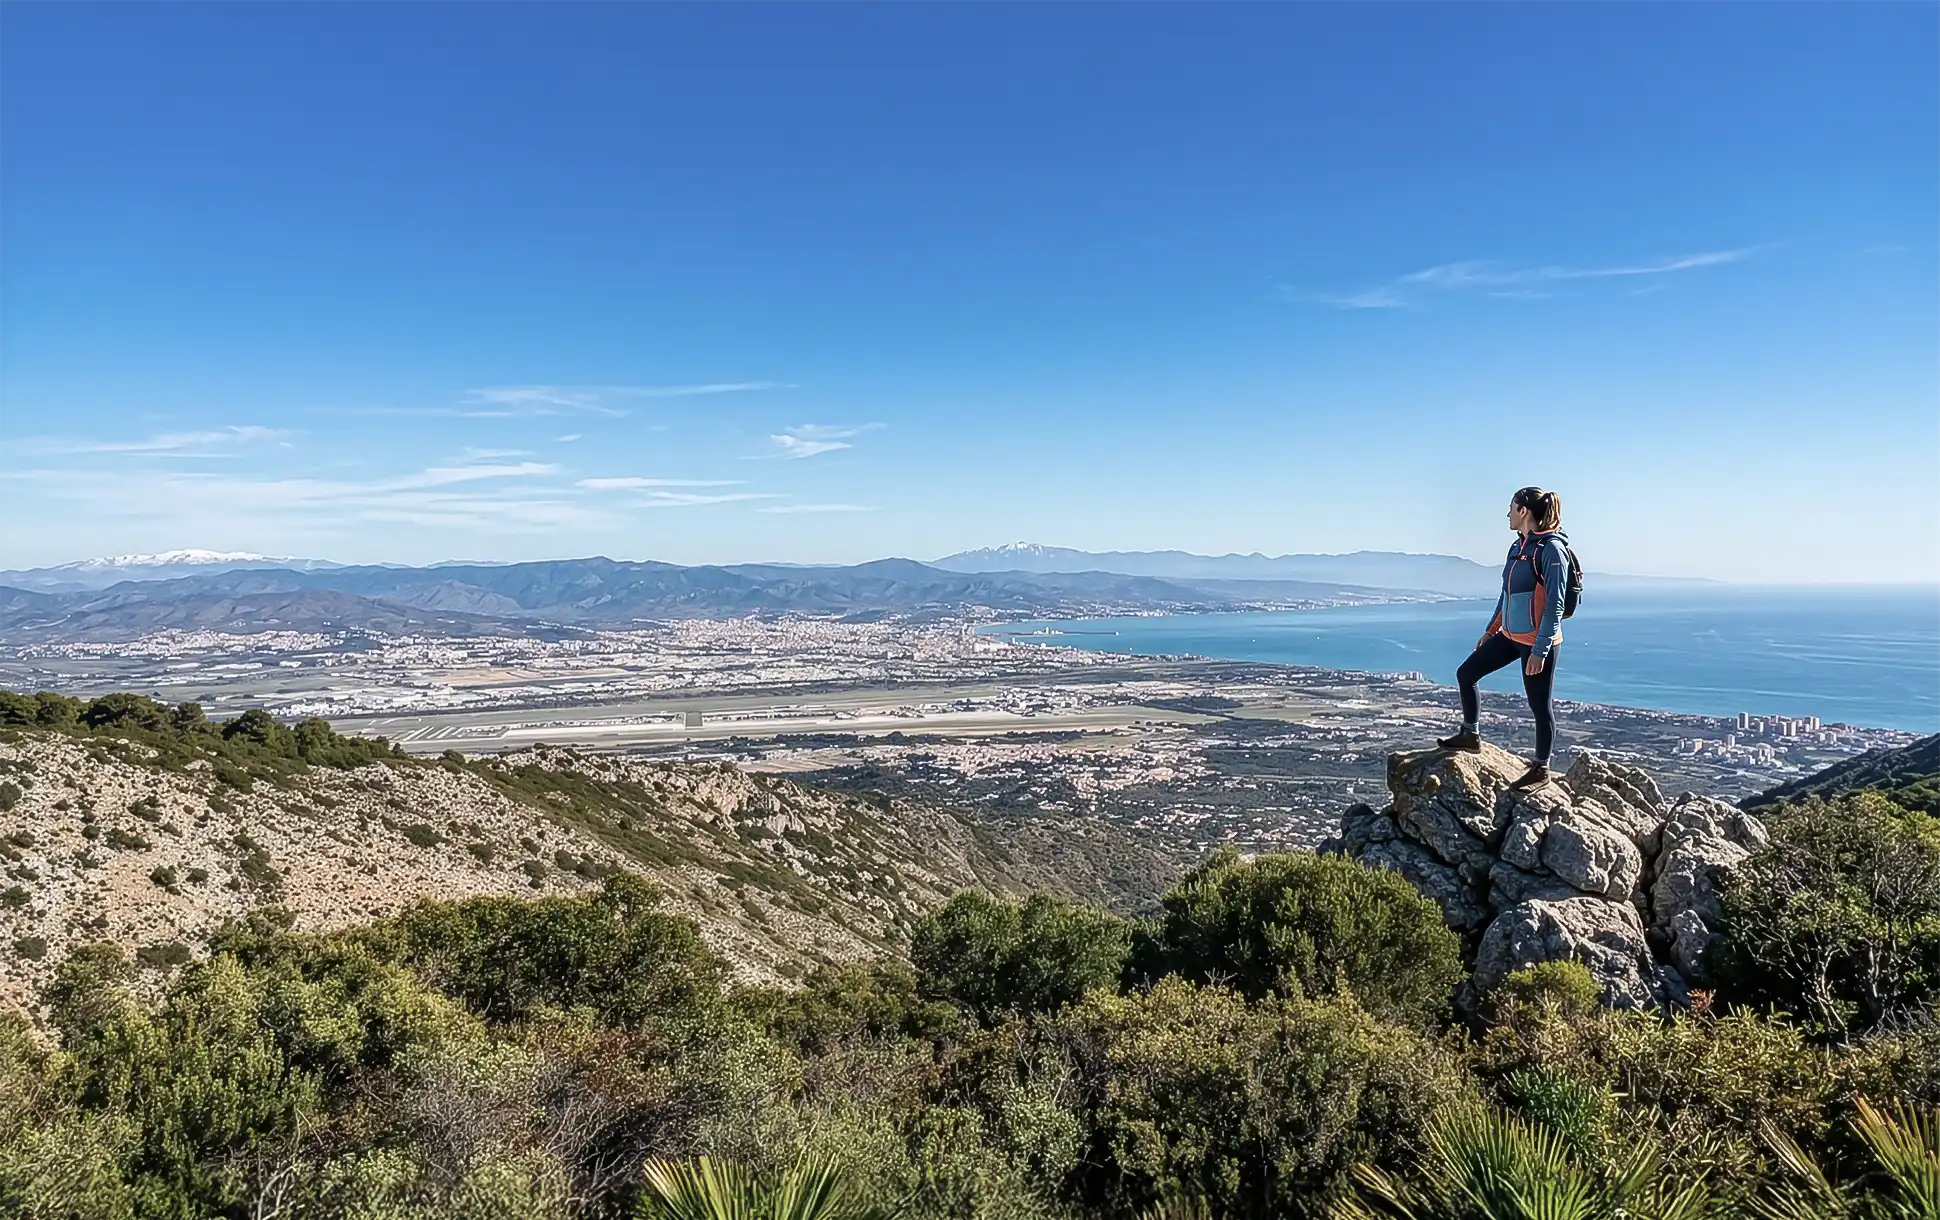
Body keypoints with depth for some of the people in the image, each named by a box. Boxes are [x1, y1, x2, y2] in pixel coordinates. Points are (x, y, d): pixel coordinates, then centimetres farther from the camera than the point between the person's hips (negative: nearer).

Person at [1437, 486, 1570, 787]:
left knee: (1539, 705, 3)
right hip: (1510, 636, 9)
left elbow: (1554, 605, -20)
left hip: (1537, 641, -9)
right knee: (1466, 674, 13)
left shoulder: (1551, 549, -17)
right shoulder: (1518, 546, 8)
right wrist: (1491, 630, 24)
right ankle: (1470, 736, 27)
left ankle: (1541, 770, 18)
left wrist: (1540, 650, -22)